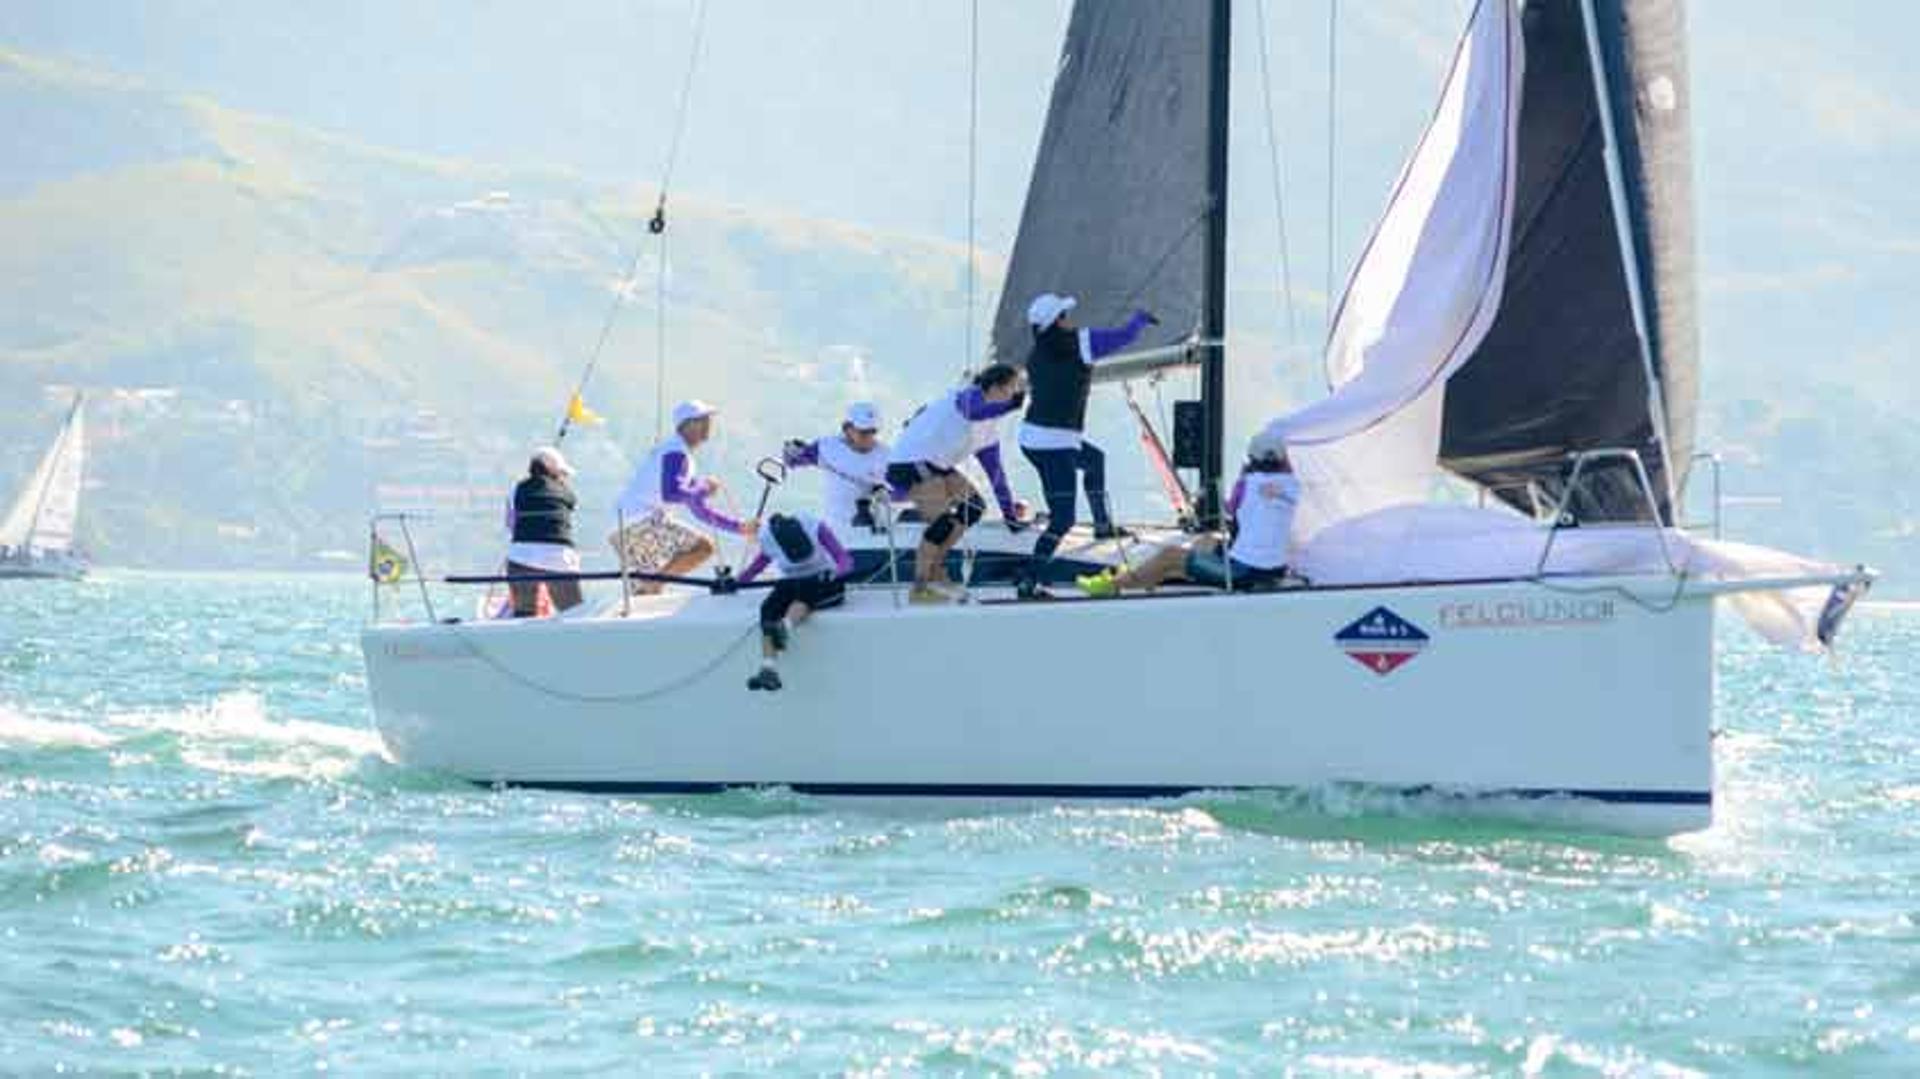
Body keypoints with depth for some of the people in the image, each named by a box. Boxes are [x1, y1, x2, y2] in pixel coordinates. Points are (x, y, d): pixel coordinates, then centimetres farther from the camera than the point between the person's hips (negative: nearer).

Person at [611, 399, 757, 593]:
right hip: (641, 521, -10)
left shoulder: (683, 456, 24)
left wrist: (739, 527, 22)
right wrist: (703, 488, -8)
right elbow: (669, 494, -23)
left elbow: (698, 510, 28)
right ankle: (650, 582, -21)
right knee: (703, 547, -16)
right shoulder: (676, 453, -7)